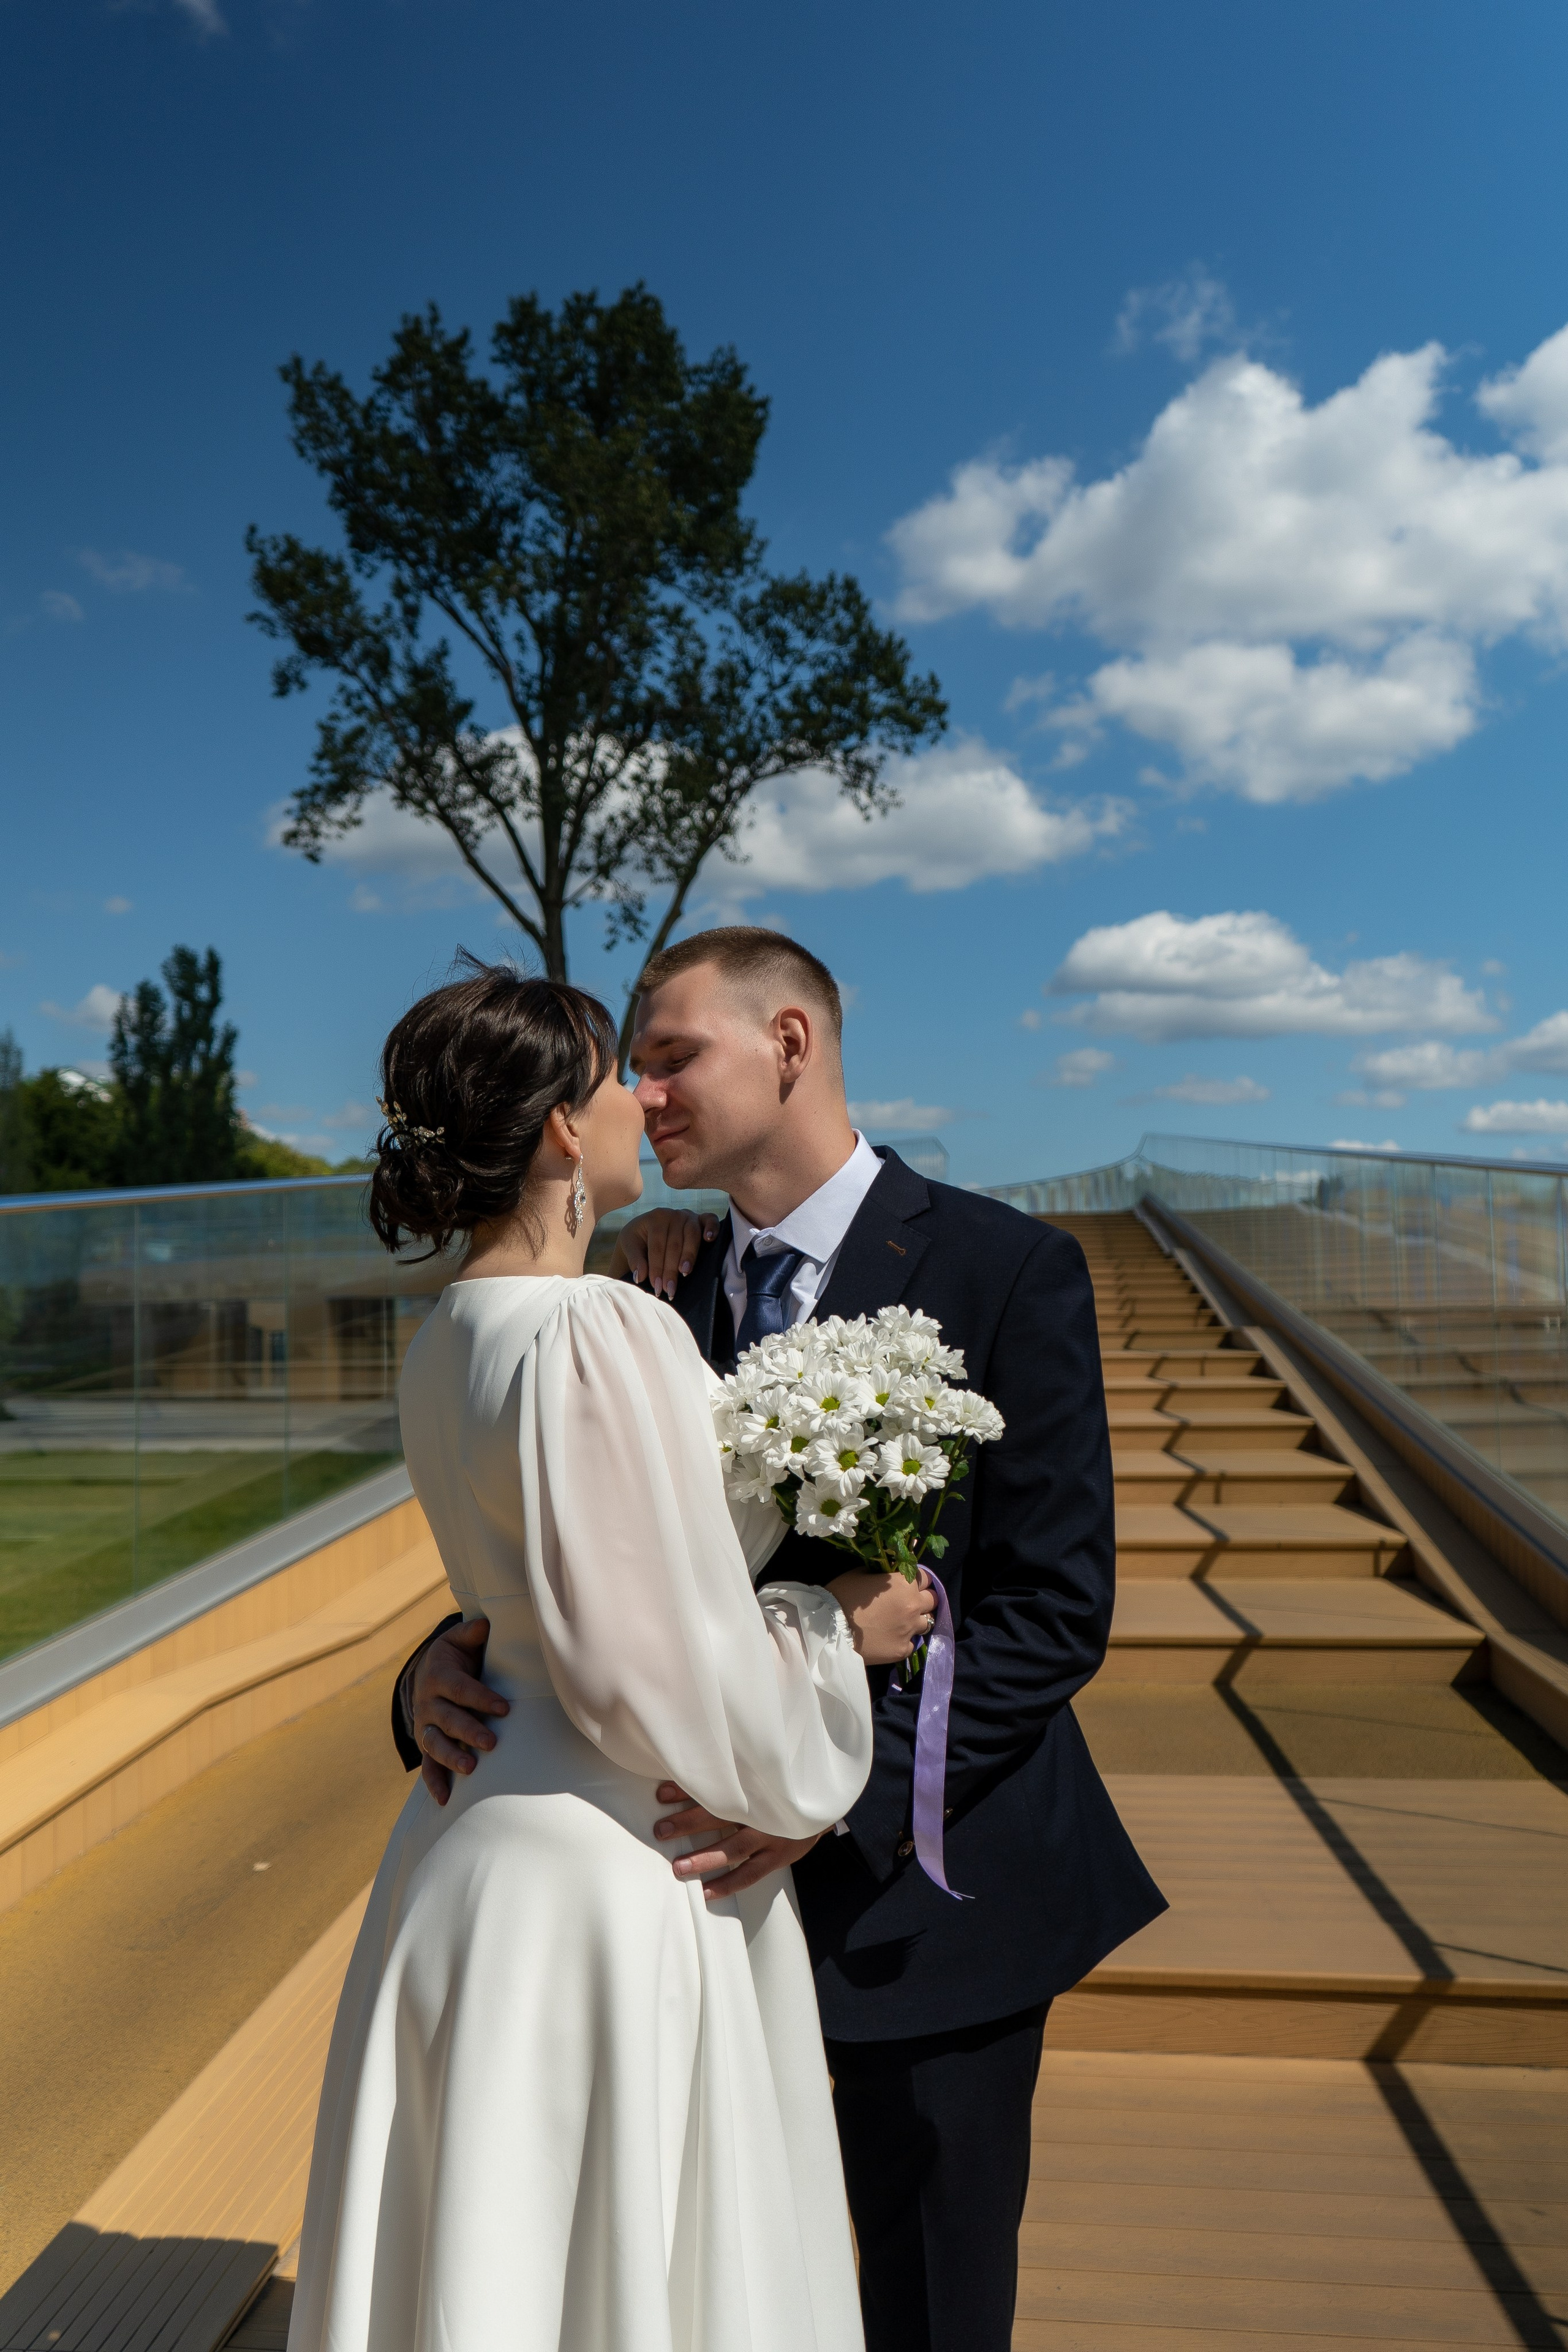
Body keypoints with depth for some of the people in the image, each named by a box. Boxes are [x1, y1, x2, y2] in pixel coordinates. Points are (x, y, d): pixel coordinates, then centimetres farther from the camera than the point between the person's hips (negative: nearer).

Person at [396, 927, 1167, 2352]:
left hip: (916, 1879, -4)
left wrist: (842, 1786, -27)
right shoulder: (669, 1291, 2)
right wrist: (447, 1667, -15)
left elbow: (1057, 1610, -18)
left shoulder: (1010, 1270, -14)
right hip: (721, 1867, 5)